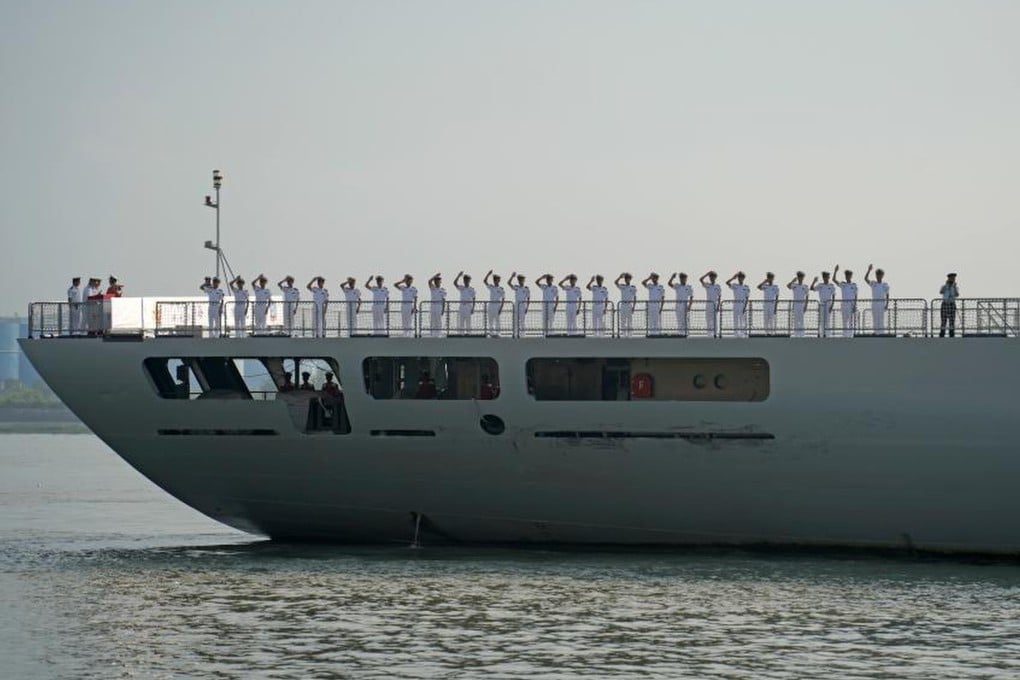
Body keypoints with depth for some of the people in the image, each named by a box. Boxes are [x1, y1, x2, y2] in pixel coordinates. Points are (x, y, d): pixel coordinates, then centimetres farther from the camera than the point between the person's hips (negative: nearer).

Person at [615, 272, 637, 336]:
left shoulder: (633, 287, 4)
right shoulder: (622, 287, 8)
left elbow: (635, 298, 2)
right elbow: (615, 282, -9)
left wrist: (634, 306, -6)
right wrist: (620, 277, -23)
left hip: (630, 305, -2)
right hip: (623, 304, 2)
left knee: (630, 320, -3)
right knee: (622, 320, 2)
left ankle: (629, 333, -2)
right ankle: (623, 333, 5)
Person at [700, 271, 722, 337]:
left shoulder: (718, 286, 3)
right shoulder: (707, 285, 7)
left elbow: (719, 297, 2)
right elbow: (700, 279, -7)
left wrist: (718, 306, -7)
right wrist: (708, 273, -8)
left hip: (715, 304, -2)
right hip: (708, 304, 2)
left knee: (715, 320, -5)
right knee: (708, 319, 1)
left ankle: (715, 334, -3)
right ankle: (710, 335, 5)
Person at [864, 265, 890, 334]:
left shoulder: (885, 285, 3)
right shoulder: (873, 284, 6)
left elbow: (887, 295, 6)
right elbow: (865, 278, -8)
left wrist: (887, 305, -3)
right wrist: (869, 270, -17)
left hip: (882, 304, -2)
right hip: (874, 303, 2)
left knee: (881, 320, -3)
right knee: (875, 319, 2)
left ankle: (881, 333, -1)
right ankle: (875, 333, 7)